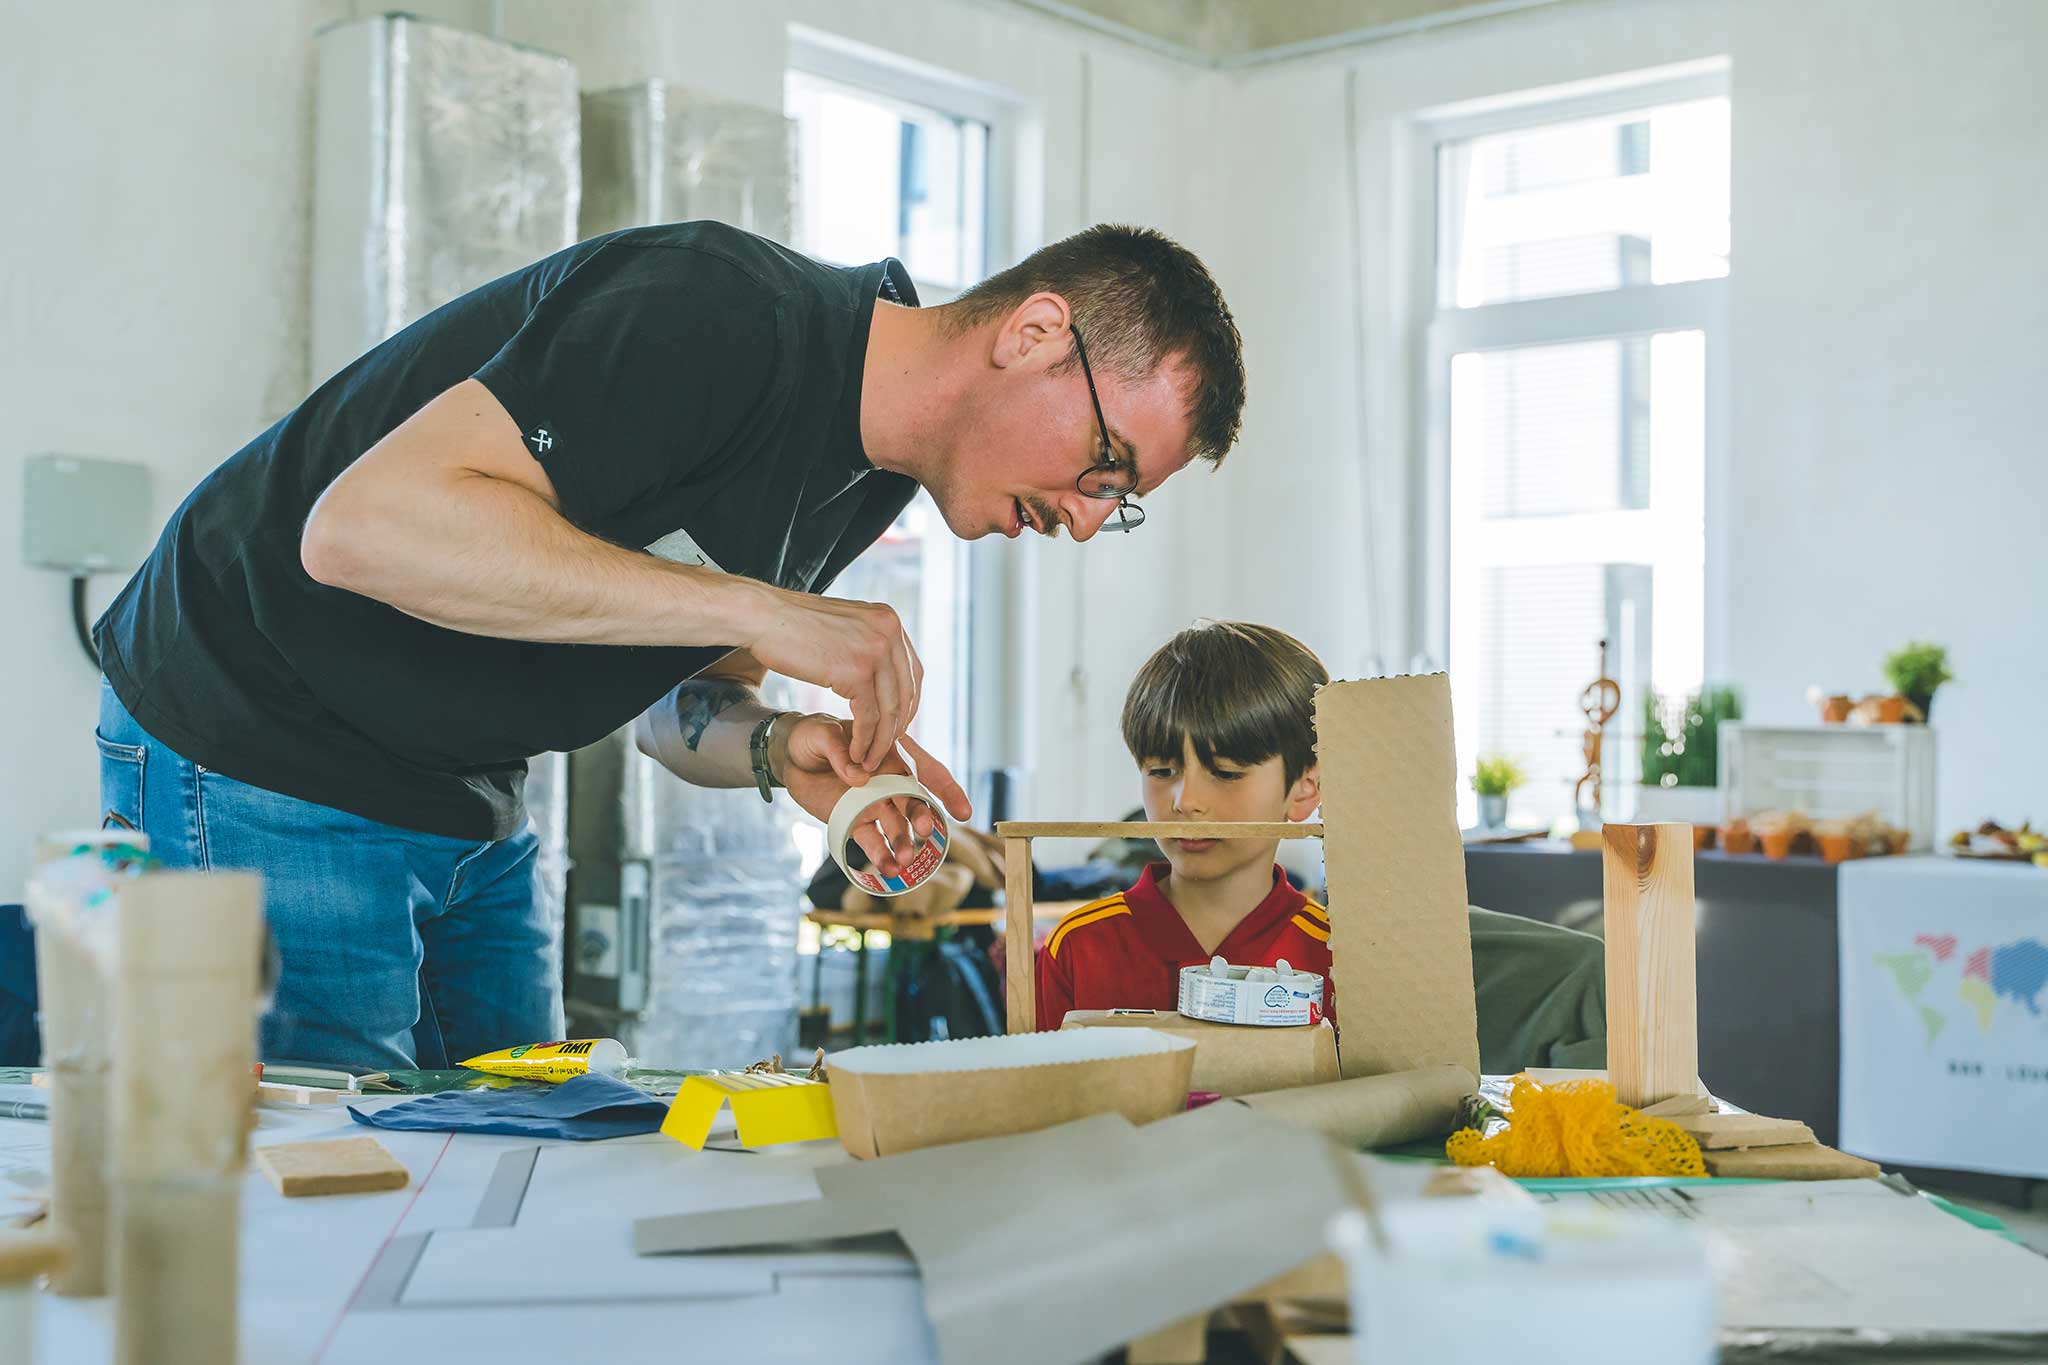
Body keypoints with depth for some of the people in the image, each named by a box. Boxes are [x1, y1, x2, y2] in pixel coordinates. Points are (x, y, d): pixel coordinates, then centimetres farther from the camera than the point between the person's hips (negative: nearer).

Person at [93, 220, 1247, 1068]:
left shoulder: (878, 477, 3)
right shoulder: (727, 316, -27)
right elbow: (365, 526, -35)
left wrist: (776, 750, -14)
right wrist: (761, 609, -34)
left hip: (472, 810, 8)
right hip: (262, 767, -8)